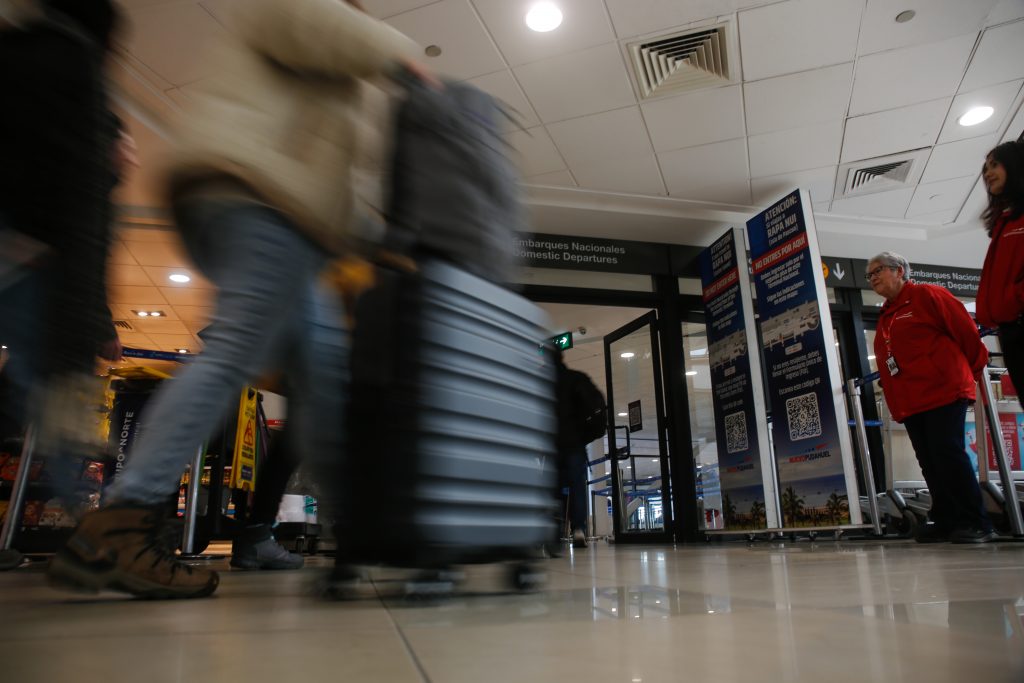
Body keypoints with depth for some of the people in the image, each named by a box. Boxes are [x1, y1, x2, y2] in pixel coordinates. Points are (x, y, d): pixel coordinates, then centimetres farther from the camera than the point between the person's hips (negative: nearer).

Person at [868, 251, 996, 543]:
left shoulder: (927, 295, -2)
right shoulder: (885, 317, 21)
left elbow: (965, 330, -3)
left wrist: (973, 369, 5)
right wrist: (894, 397, 14)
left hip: (943, 393, -8)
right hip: (909, 403, 8)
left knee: (949, 455, -10)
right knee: (930, 463, 8)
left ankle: (975, 523, 0)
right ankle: (945, 522, 14)